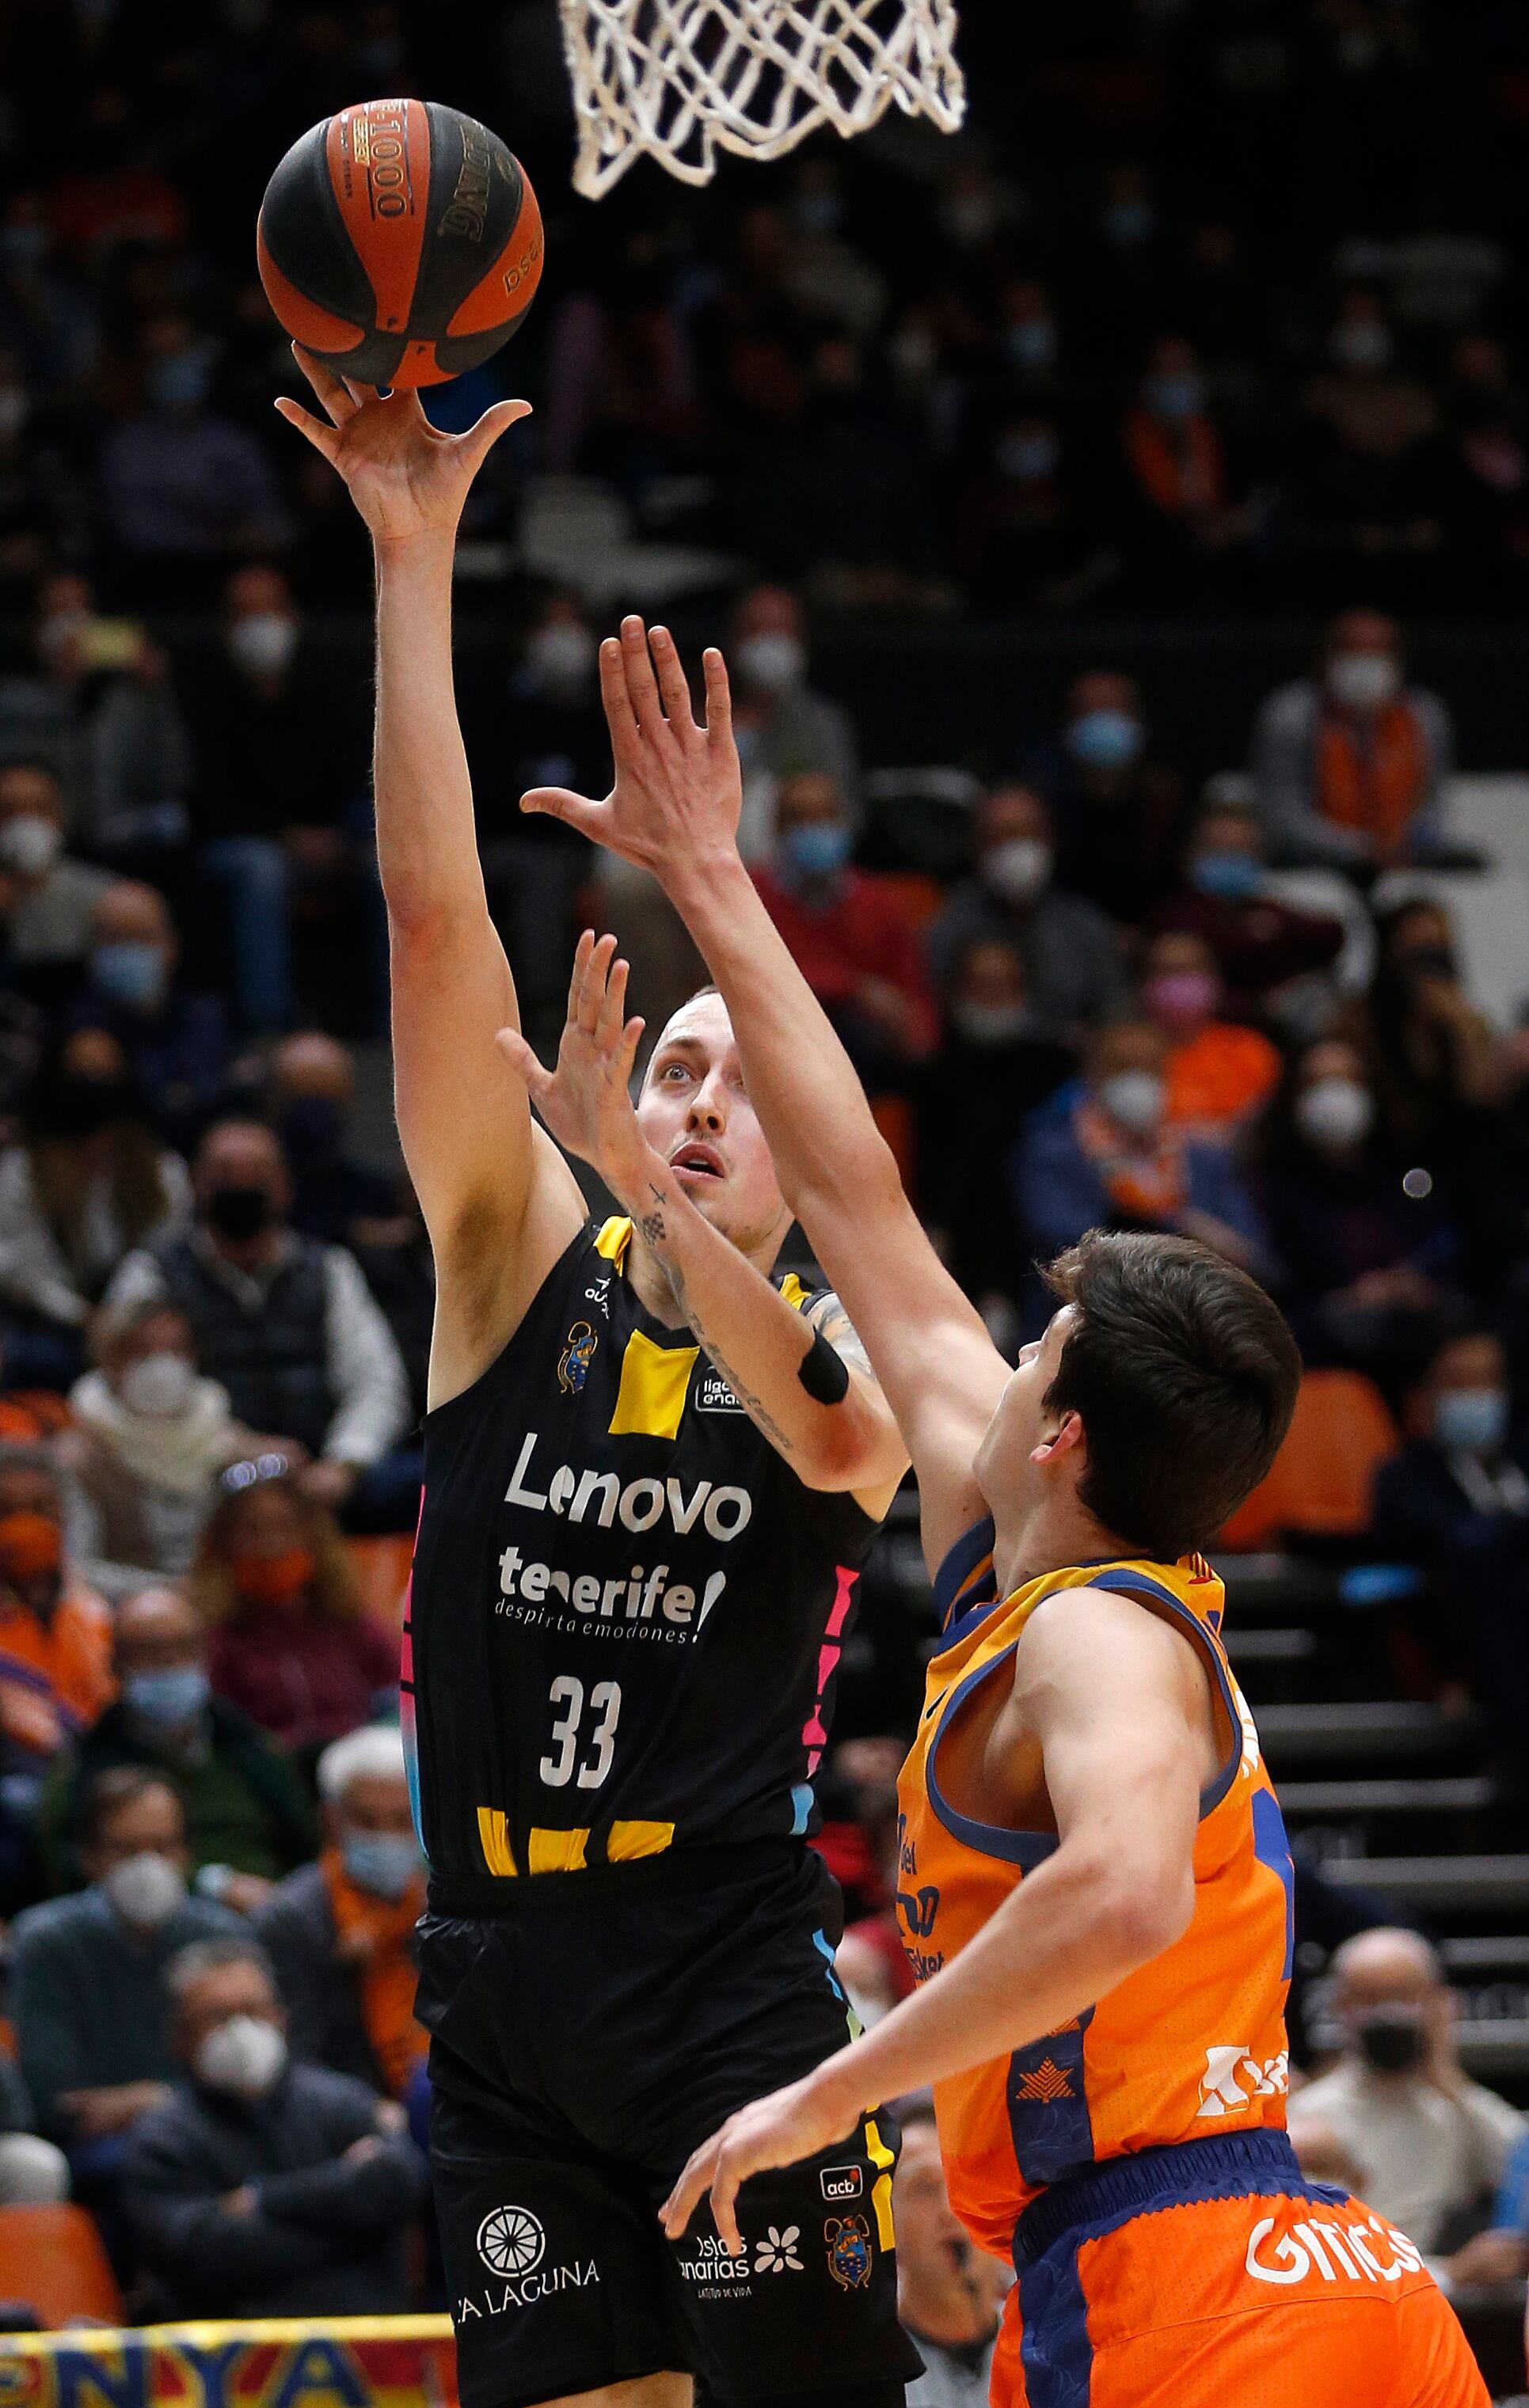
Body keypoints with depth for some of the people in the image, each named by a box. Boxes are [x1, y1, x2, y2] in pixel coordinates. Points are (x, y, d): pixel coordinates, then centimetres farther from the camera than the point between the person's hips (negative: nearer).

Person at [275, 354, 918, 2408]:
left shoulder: (845, 1345, 2)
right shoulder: (521, 1268, 6)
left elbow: (840, 1436, -25)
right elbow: (436, 915, -2)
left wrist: (647, 1190, -35)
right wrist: (413, 559, -11)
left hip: (735, 1981, -3)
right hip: (501, 1984, 3)